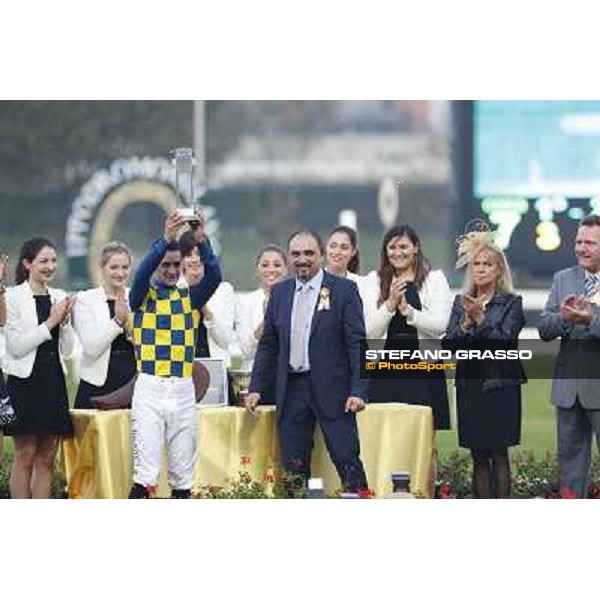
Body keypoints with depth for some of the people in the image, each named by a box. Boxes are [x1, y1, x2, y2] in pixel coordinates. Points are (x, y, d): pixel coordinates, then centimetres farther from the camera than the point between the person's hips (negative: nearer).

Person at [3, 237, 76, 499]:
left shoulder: (59, 298, 10)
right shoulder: (13, 297, -6)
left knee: (46, 458, 6)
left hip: (53, 381, 5)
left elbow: (67, 349, 10)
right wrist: (50, 323, -13)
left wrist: (65, 320, -6)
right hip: (25, 381, -5)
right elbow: (16, 347, -12)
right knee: (25, 456, -3)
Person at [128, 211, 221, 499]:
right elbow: (141, 273, -17)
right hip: (150, 389, -3)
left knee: (183, 469, 7)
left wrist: (201, 241, -20)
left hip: (184, 391, 3)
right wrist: (167, 238, -27)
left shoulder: (190, 297, 11)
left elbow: (214, 276, -6)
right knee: (145, 469, -10)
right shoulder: (143, 296, 4)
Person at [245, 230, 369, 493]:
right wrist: (256, 387, 8)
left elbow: (357, 344, -5)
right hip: (291, 390, 4)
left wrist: (358, 390, -13)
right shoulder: (279, 292, 12)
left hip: (331, 389, -4)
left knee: (347, 461, -7)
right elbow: (268, 345, 16)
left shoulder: (344, 290, -2)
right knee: (293, 467, 4)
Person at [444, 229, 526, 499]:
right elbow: (449, 344, 2)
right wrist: (466, 321, -14)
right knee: (478, 457, 4)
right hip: (469, 385, 4)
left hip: (501, 385, -4)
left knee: (499, 454, -5)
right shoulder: (461, 302, 10)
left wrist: (479, 319, -21)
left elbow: (504, 341, -12)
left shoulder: (511, 303, -2)